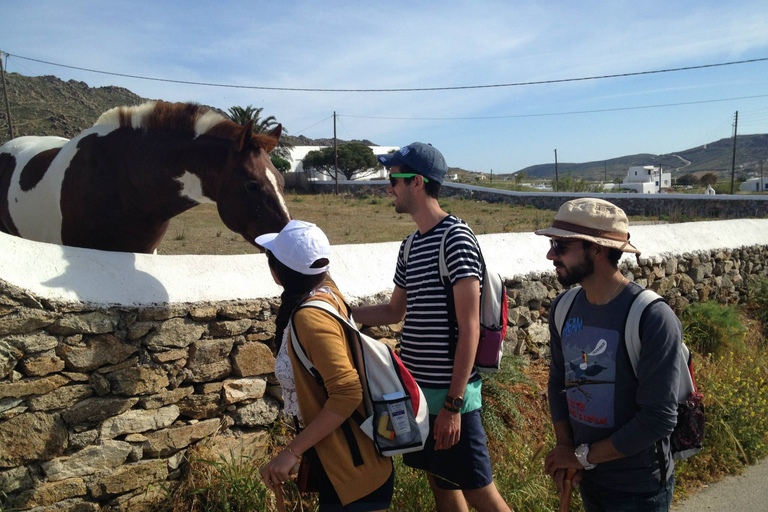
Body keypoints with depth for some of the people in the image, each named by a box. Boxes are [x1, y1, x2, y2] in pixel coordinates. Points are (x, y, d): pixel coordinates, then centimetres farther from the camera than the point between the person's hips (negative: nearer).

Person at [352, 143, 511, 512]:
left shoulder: (456, 239, -14)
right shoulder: (411, 245, 9)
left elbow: (470, 328, -17)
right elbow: (395, 311, 20)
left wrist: (453, 405, -18)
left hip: (450, 395, -8)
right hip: (416, 390, 8)